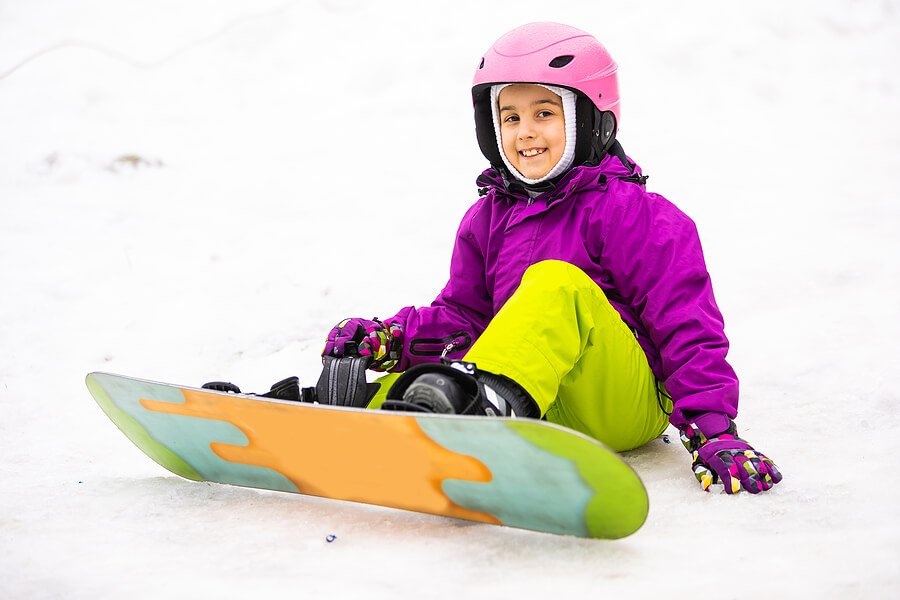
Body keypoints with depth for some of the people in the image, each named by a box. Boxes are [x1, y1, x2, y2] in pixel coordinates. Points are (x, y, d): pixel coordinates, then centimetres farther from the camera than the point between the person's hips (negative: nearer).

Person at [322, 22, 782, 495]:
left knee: (556, 283, -34)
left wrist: (713, 429, -15)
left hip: (630, 399, -6)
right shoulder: (487, 219, 18)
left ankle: (491, 401, -62)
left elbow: (685, 323, -5)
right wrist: (389, 339, -1)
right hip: (543, 414, 6)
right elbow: (462, 315, 20)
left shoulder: (626, 210, 0)